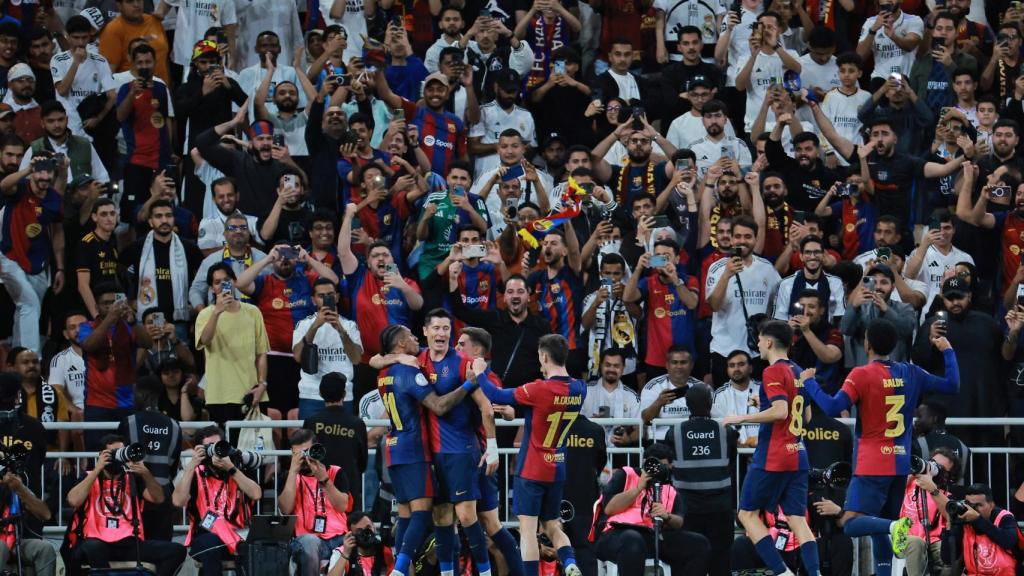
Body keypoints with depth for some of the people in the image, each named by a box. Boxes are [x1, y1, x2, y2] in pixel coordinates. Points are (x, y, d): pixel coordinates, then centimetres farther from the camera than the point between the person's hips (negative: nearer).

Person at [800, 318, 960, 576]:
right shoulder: (911, 373, 6)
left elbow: (834, 408, -18)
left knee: (851, 524, -10)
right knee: (879, 527, 15)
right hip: (901, 464, 6)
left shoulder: (861, 375, -10)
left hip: (873, 466, -6)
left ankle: (894, 526, -35)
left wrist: (809, 382, -3)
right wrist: (947, 351, 27)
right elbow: (952, 386, 12)